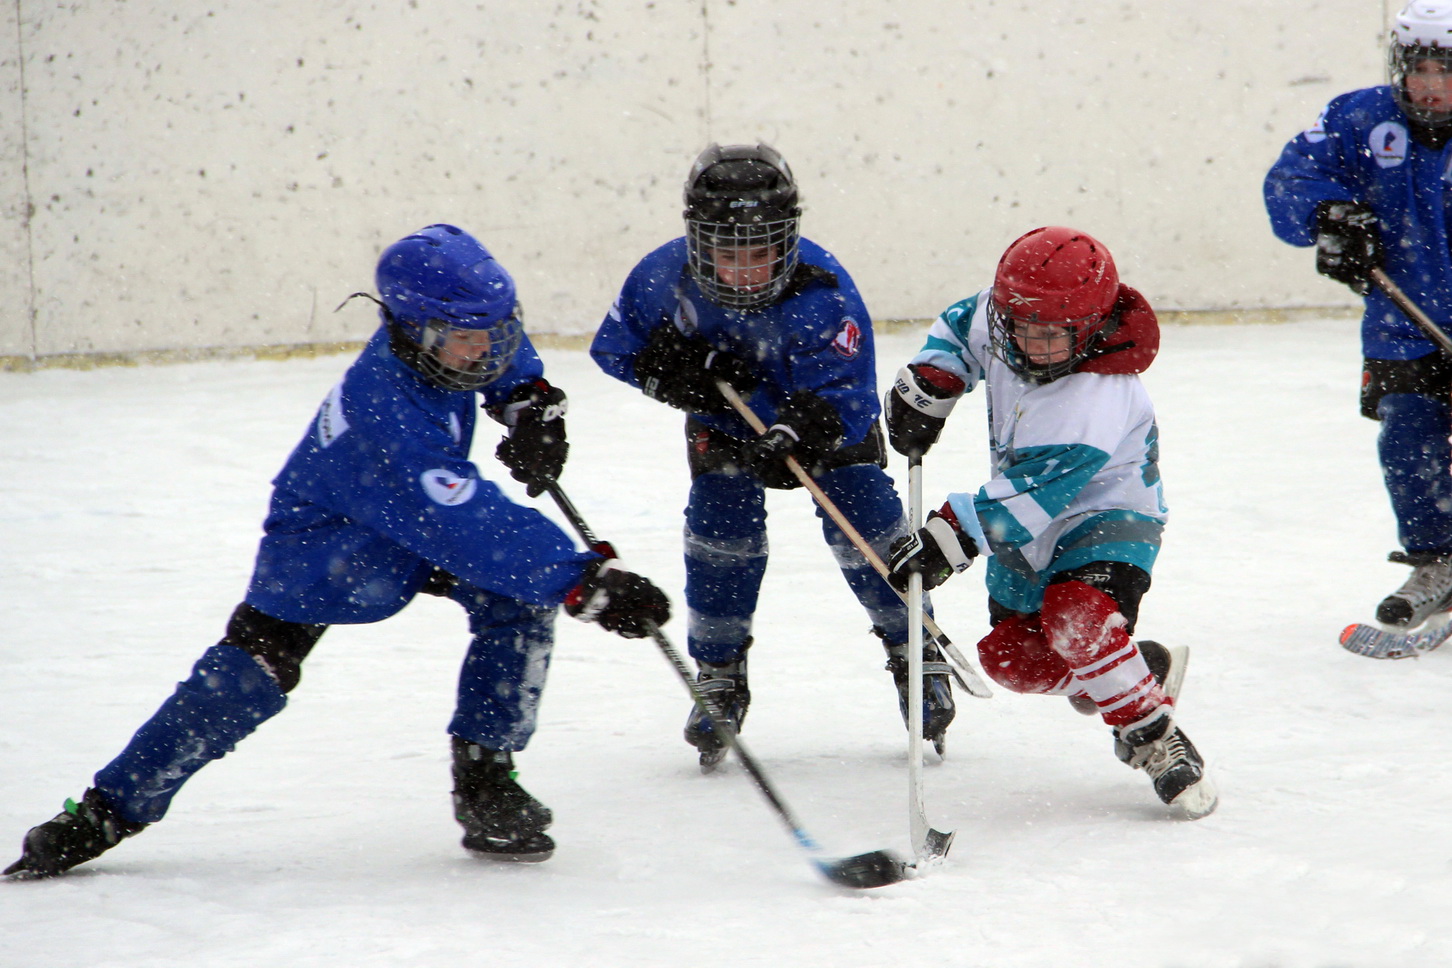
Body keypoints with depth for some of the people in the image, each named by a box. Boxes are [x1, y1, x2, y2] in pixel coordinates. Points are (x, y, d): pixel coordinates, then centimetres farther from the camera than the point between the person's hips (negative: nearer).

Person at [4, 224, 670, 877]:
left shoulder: (436, 333, -18)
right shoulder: (389, 415, -40)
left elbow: (501, 348, 10)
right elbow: (470, 529, -46)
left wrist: (528, 399, -7)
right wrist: (583, 584, -50)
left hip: (431, 509, 7)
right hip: (328, 530, -7)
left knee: (519, 601, -17)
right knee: (256, 663, -11)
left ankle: (484, 781, -7)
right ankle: (109, 810, 1)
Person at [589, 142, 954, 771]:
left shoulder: (822, 293, -37)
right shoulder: (665, 278, -27)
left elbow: (844, 401, -38)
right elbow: (615, 349, -11)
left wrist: (797, 437, -57)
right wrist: (678, 372, -29)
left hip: (826, 417, -2)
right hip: (725, 422, 2)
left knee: (864, 520, -12)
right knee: (720, 524, -14)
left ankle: (915, 652, 11)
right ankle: (718, 674, 4)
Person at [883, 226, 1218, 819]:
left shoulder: (1095, 403, -35)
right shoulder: (996, 320, -12)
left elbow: (1028, 496, -39)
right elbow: (960, 329, 13)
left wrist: (948, 538, -42)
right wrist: (926, 386, -3)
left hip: (1103, 514, -8)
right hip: (1030, 528, 8)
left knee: (1076, 616, -35)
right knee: (1010, 654, 1)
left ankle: (1153, 738, -18)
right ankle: (1145, 668, 22)